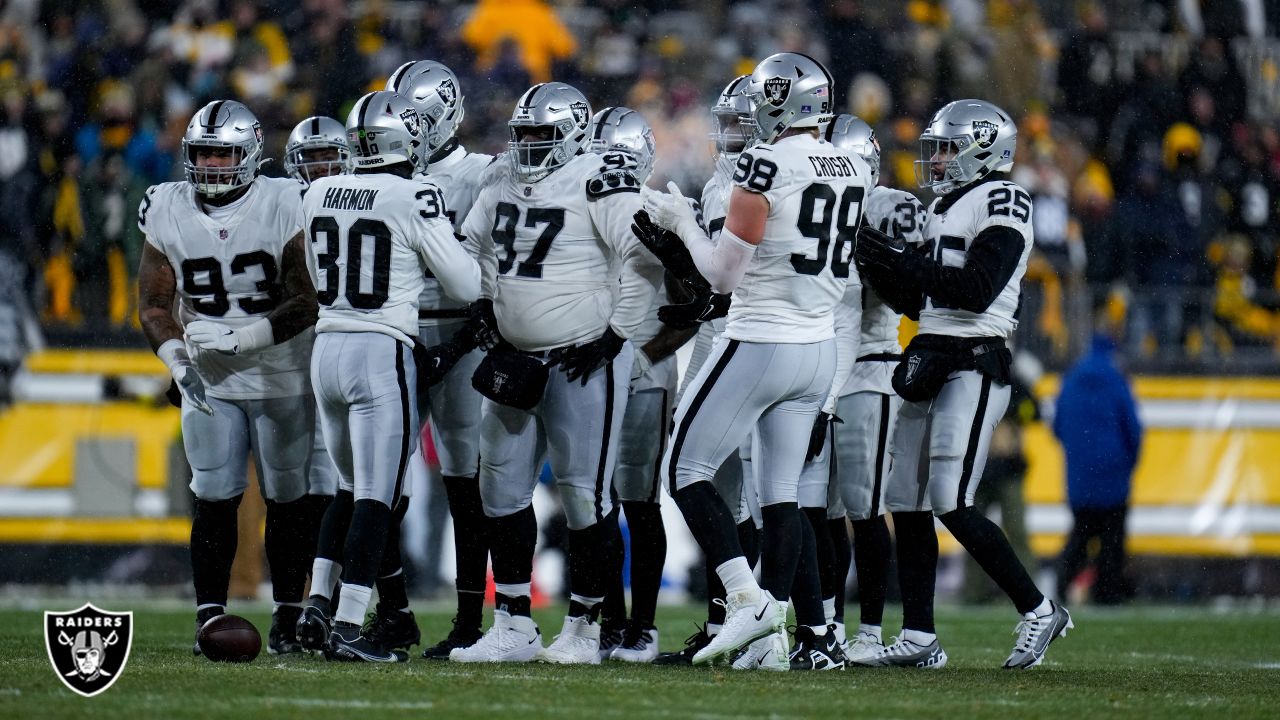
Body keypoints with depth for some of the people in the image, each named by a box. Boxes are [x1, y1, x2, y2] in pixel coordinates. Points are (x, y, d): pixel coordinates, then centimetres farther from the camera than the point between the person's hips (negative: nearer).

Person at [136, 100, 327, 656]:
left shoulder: (286, 208, -13)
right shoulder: (168, 213, -3)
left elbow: (307, 303, -15)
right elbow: (153, 304, 3)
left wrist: (236, 337, -24)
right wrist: (179, 362, -15)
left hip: (282, 376, -2)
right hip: (208, 382, 2)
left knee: (288, 500, 4)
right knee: (214, 500, -4)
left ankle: (287, 618, 14)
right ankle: (210, 619, 0)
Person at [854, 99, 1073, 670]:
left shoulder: (1000, 204, -9)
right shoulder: (943, 208, 19)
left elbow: (977, 290, -20)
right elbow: (910, 299, 21)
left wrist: (900, 260, -18)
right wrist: (876, 261, 5)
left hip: (973, 366, -9)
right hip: (930, 363, 9)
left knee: (951, 503, -15)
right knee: (906, 501, 5)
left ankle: (1038, 610, -4)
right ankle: (918, 638, 8)